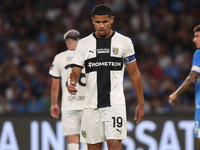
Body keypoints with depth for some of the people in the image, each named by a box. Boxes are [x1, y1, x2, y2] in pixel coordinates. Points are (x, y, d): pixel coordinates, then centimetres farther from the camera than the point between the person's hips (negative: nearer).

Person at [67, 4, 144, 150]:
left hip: (115, 103, -3)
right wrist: (72, 83, -20)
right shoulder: (84, 44, 7)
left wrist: (141, 103, 6)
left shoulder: (124, 42, 3)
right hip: (91, 104, 3)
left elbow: (134, 73, 7)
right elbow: (76, 71, 4)